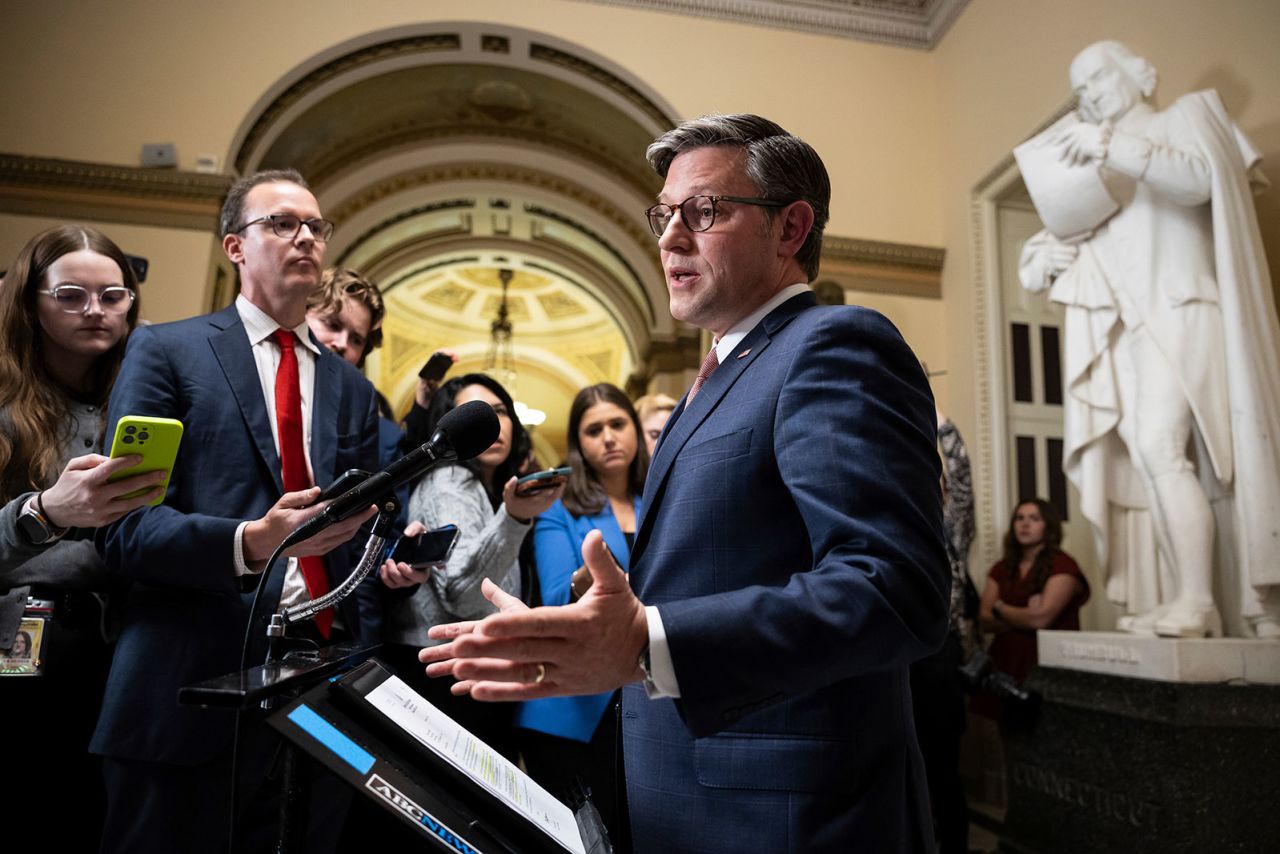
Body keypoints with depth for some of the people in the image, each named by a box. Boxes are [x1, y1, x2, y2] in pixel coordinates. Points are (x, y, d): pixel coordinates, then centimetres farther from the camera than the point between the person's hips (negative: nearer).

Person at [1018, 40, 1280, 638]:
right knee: (1145, 459, -4)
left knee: (1159, 447, -21)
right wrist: (1044, 257, -6)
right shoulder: (1091, 168, 26)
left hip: (1178, 311, -5)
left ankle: (1197, 599, -18)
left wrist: (1114, 147, -21)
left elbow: (1198, 178, -9)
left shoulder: (1184, 117, 13)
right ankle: (1186, 605, -4)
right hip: (1118, 327, 5)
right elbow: (1055, 241, 18)